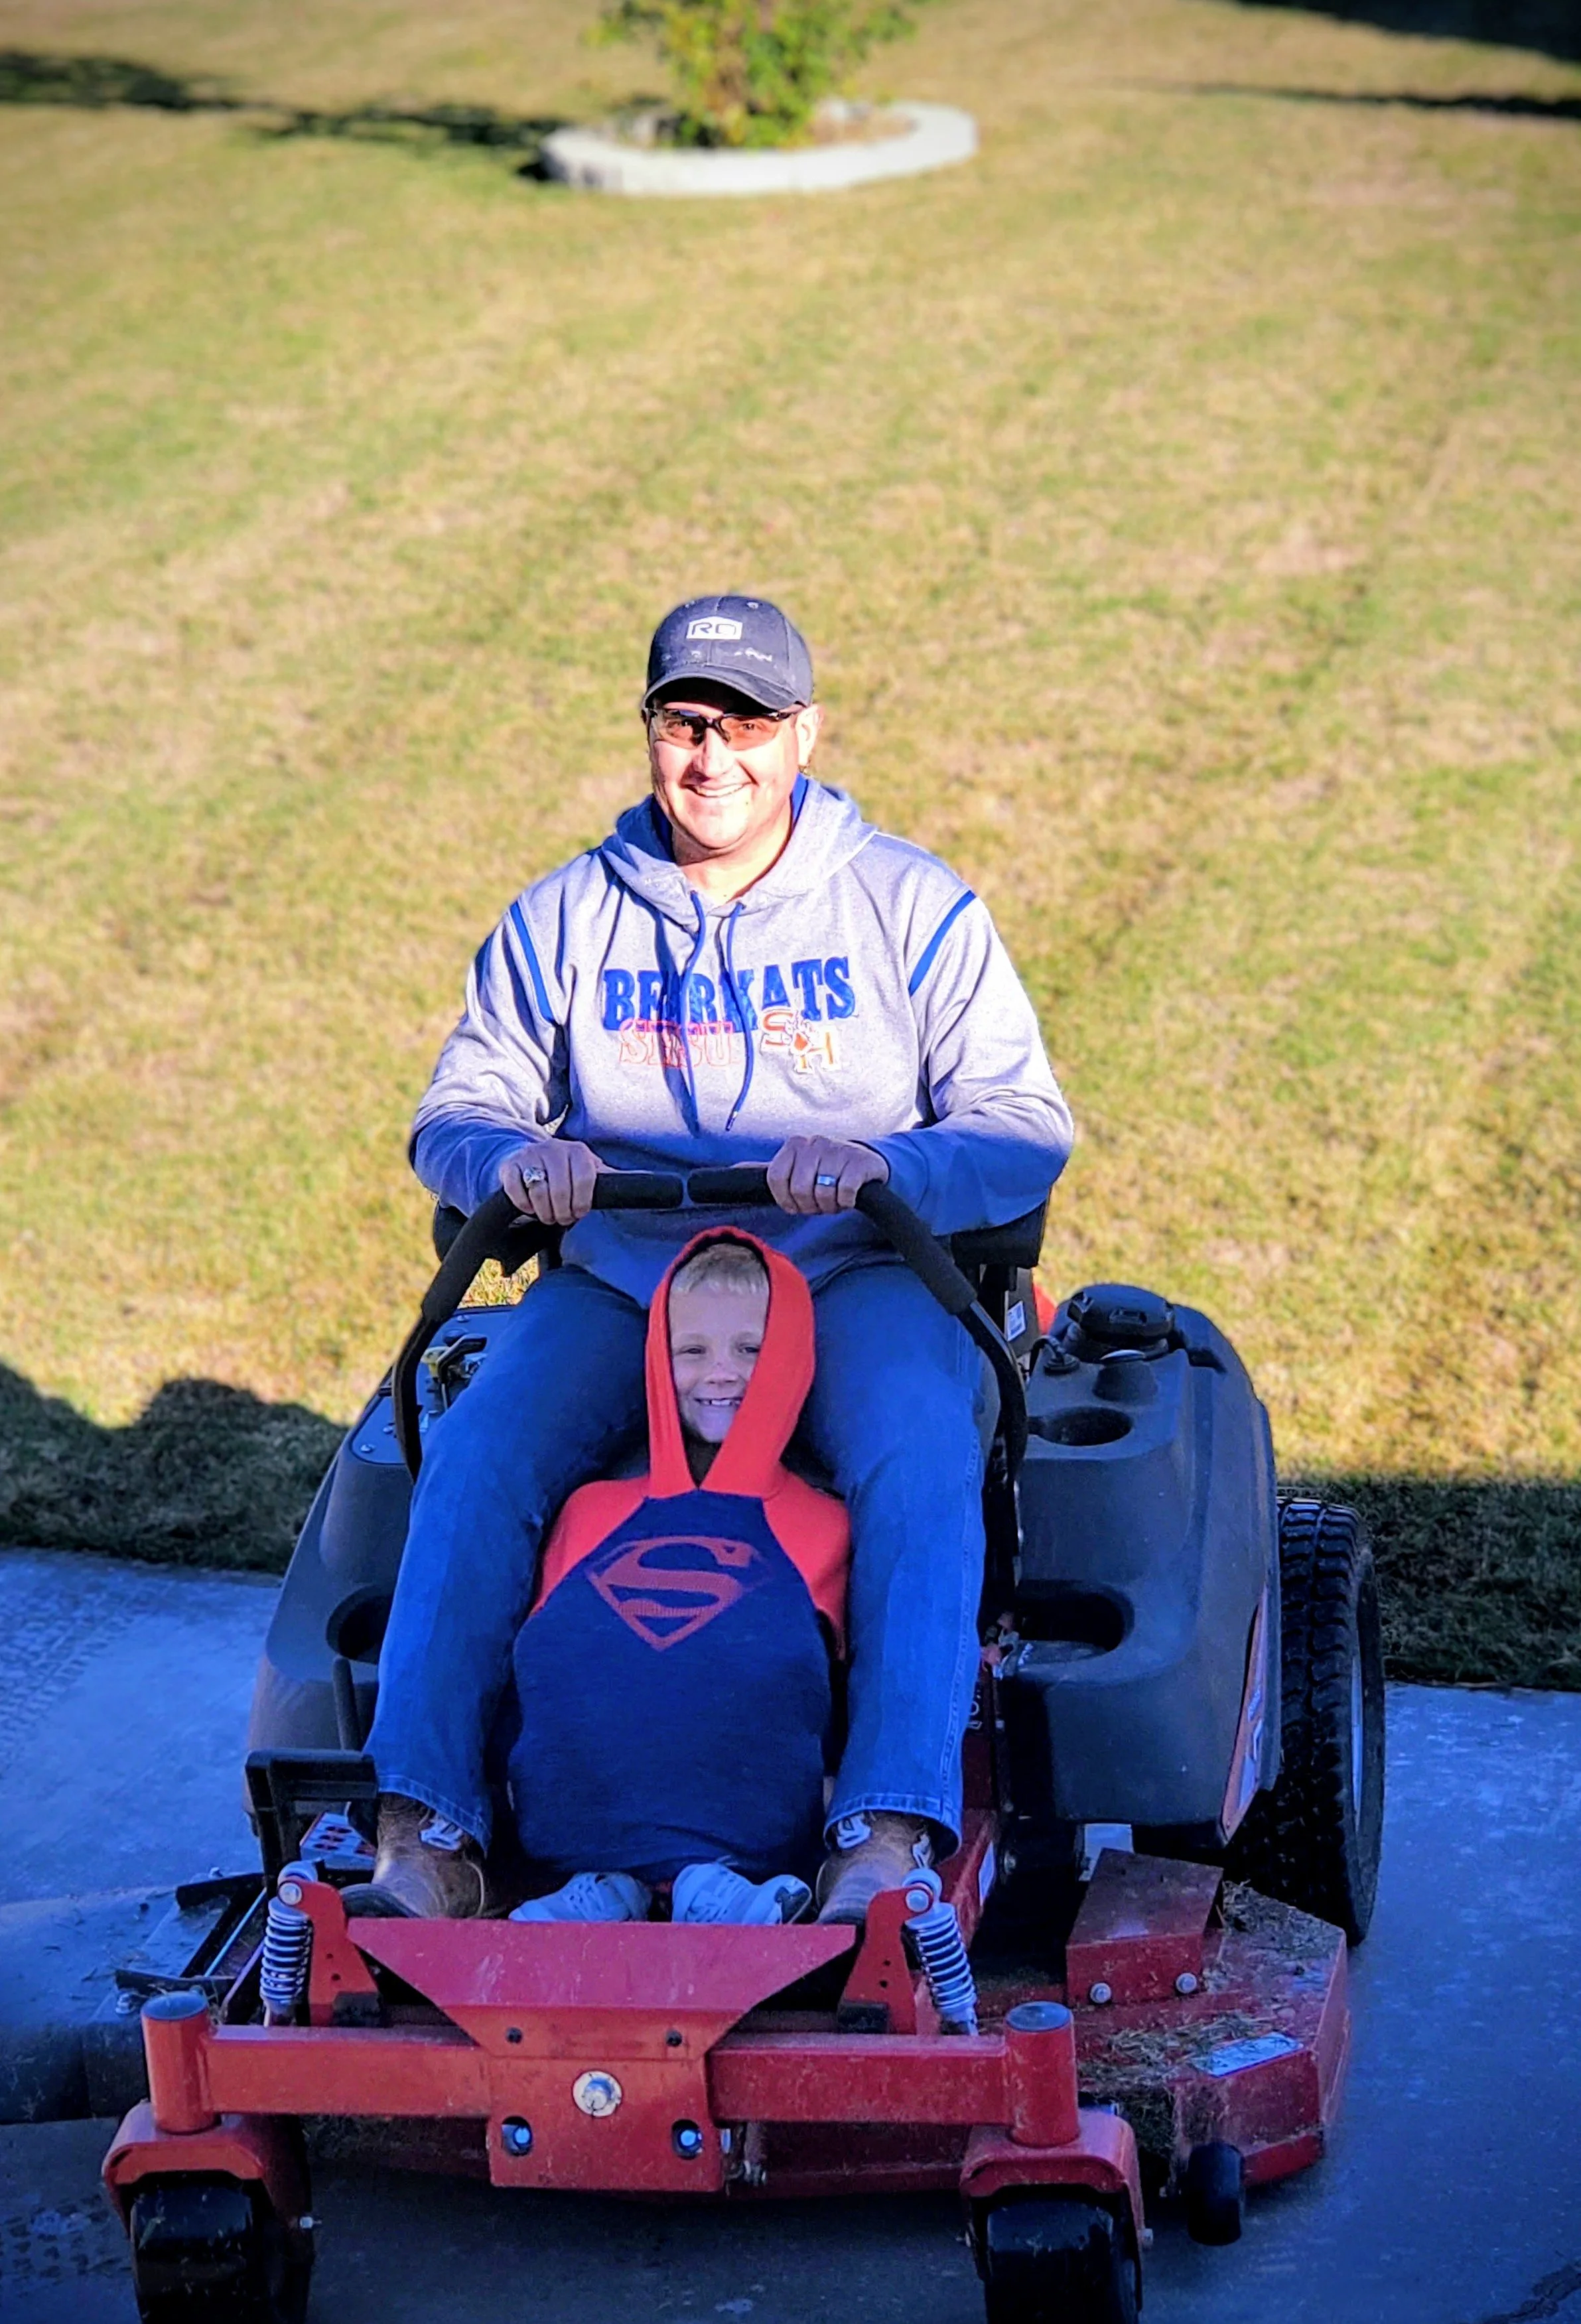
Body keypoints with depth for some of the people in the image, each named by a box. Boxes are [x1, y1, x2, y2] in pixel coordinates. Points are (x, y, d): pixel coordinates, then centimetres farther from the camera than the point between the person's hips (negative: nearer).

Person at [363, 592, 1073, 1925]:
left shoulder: (914, 908, 4)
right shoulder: (563, 920, 11)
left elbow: (1026, 1130, -3)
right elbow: (456, 1113, 9)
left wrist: (880, 1166, -24)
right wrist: (512, 1157, -17)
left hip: (853, 1275, -2)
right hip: (622, 1279, 2)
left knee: (918, 1449, -35)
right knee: (480, 1452, -27)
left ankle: (896, 1829, -42)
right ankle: (423, 1822, -30)